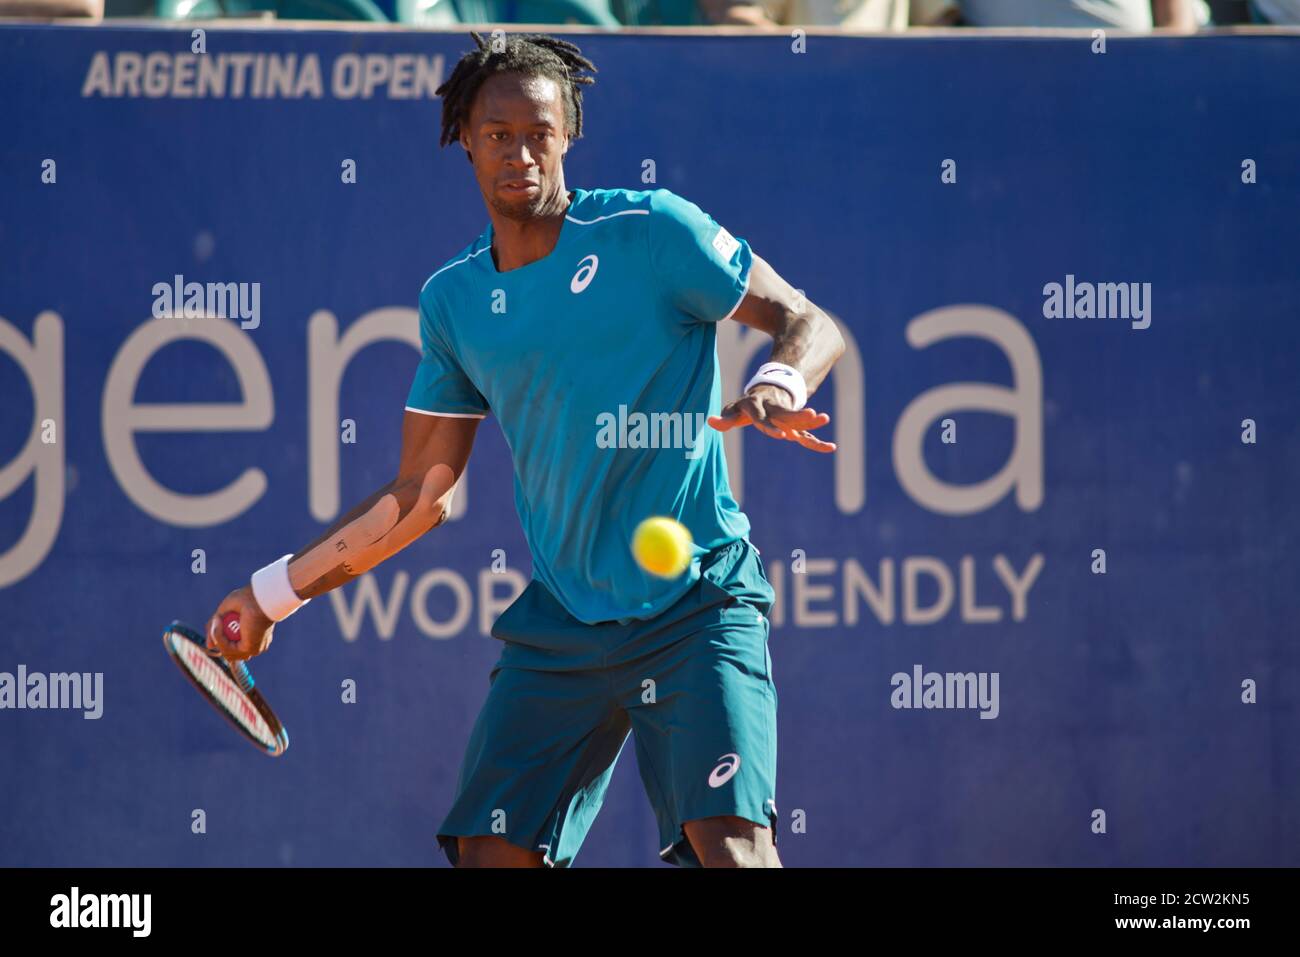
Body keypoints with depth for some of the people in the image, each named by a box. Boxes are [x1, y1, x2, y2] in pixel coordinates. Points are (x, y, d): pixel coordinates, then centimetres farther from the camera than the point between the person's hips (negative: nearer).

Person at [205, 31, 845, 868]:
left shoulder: (649, 231, -4)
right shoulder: (452, 300, 10)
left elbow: (810, 325, -3)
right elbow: (421, 495, 18)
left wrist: (778, 383, -26)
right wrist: (278, 589, 18)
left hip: (695, 604, -5)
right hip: (559, 622, 5)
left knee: (729, 842, -21)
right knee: (487, 850, -1)